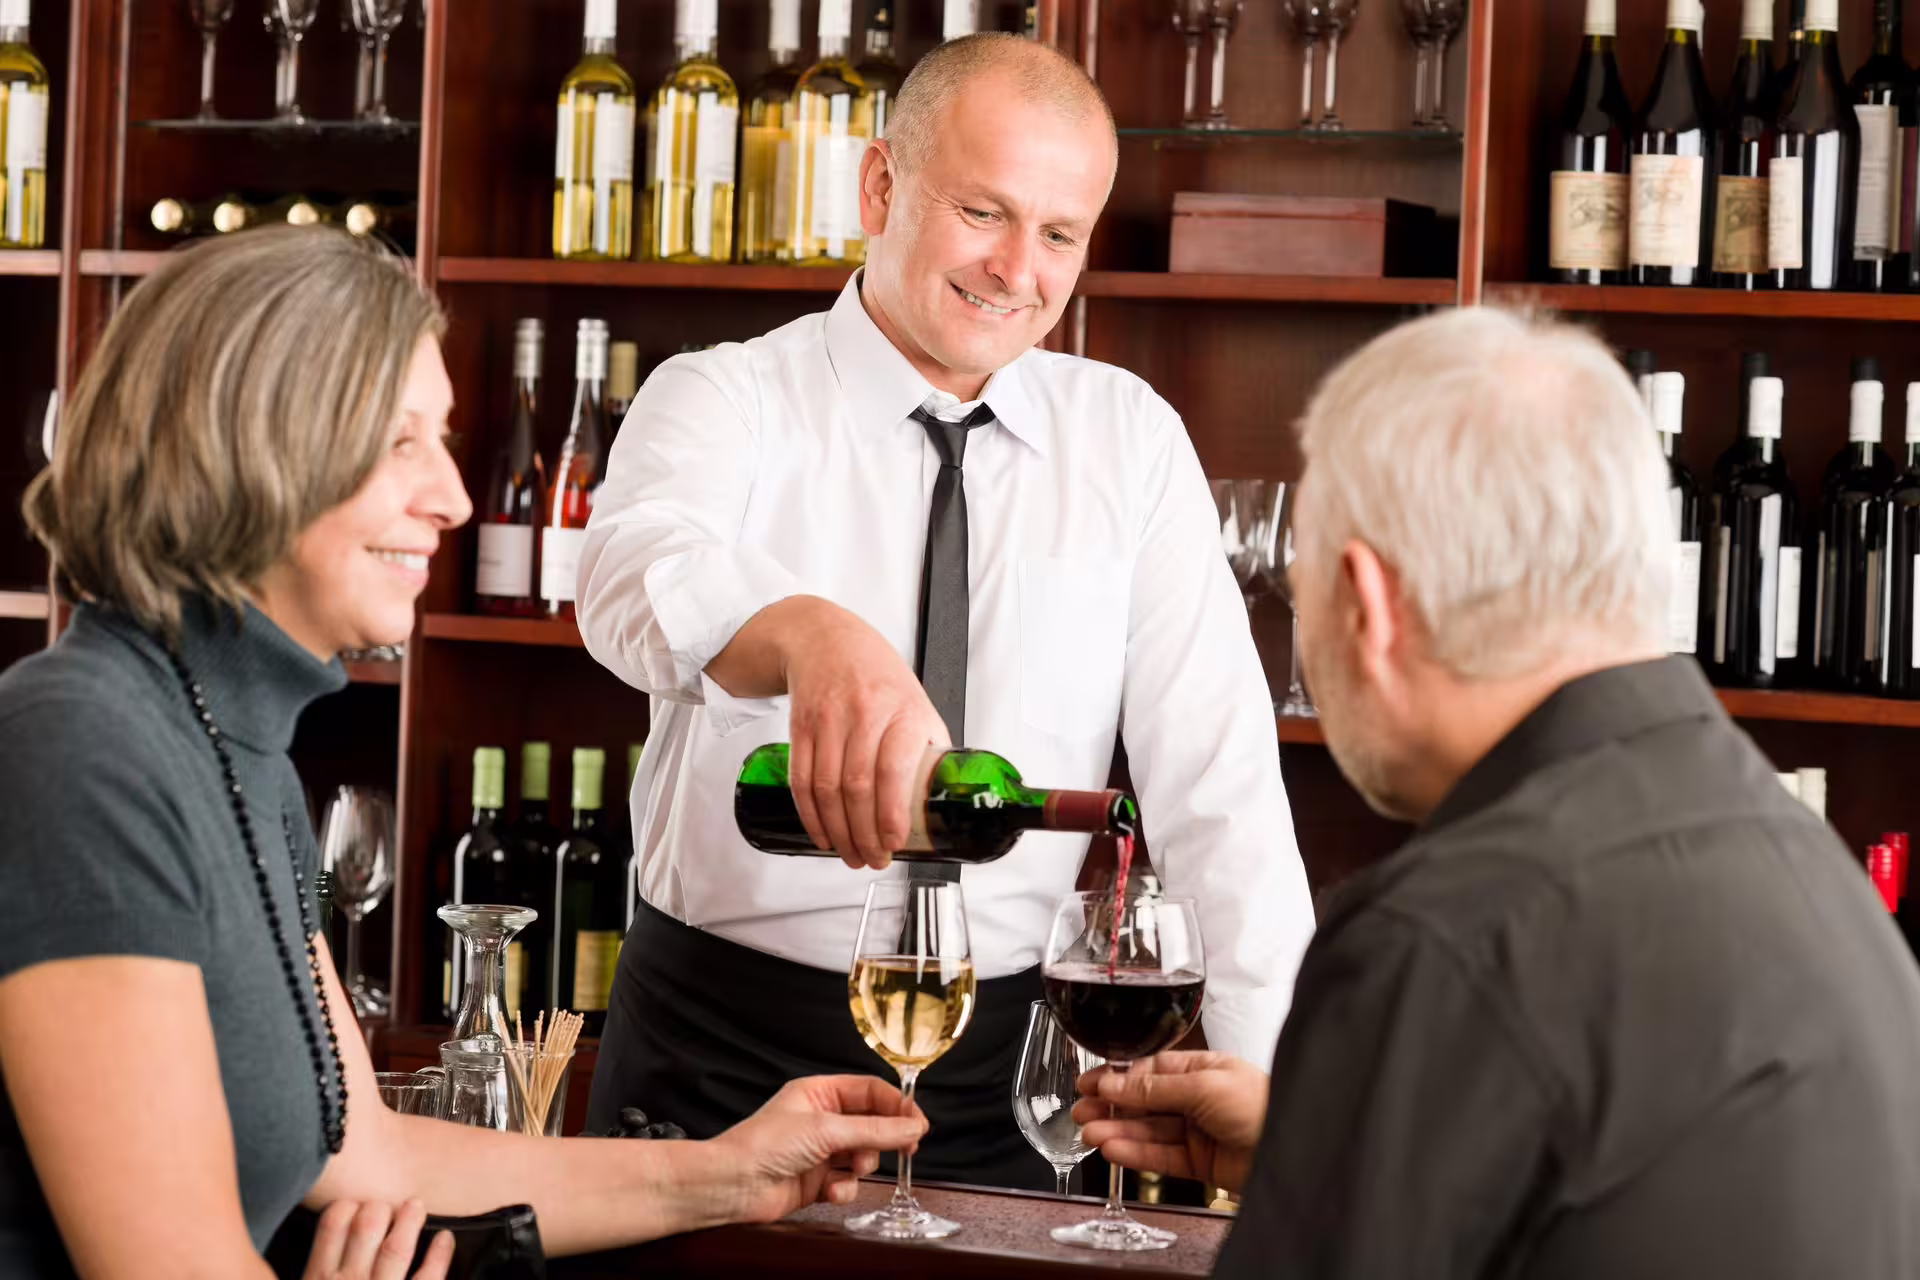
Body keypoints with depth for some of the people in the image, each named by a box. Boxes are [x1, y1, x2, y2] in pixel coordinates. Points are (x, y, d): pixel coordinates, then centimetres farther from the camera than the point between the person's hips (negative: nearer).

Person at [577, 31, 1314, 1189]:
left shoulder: (1133, 440, 3)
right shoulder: (725, 399, -5)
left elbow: (1216, 777, -4)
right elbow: (640, 573, -29)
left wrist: (1276, 1086, -16)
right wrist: (816, 635, -51)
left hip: (991, 1067, 2)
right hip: (721, 1050, -1)